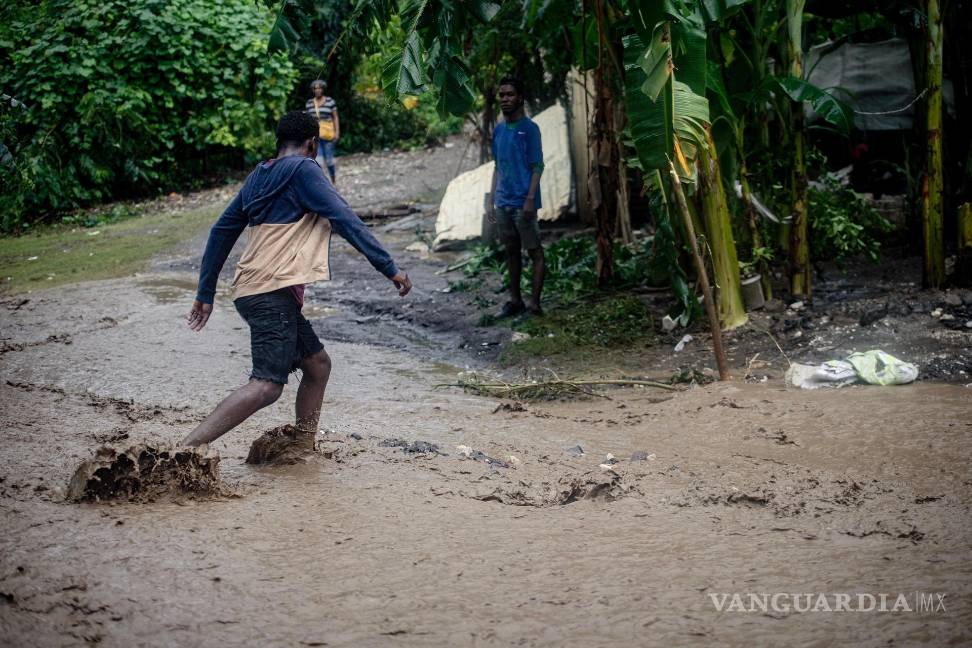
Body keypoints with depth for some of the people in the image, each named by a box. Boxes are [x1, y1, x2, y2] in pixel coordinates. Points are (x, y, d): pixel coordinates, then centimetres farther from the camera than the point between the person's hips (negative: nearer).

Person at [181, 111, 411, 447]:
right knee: (266, 385, -19)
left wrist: (206, 293, 24)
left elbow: (221, 232, 21)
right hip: (274, 292, -10)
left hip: (250, 291, 10)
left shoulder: (259, 177, 20)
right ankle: (182, 452, -30)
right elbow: (344, 219, -12)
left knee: (318, 363, 19)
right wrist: (389, 268, -12)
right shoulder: (303, 170, -4)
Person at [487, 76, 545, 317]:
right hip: (503, 203, 7)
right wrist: (491, 201, 14)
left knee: (534, 251, -3)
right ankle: (515, 300, 19)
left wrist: (530, 200, -17)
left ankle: (534, 303, -2)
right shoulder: (499, 130, 13)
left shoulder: (529, 128, -7)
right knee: (511, 250, 12)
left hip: (523, 203, -7)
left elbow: (537, 166, -10)